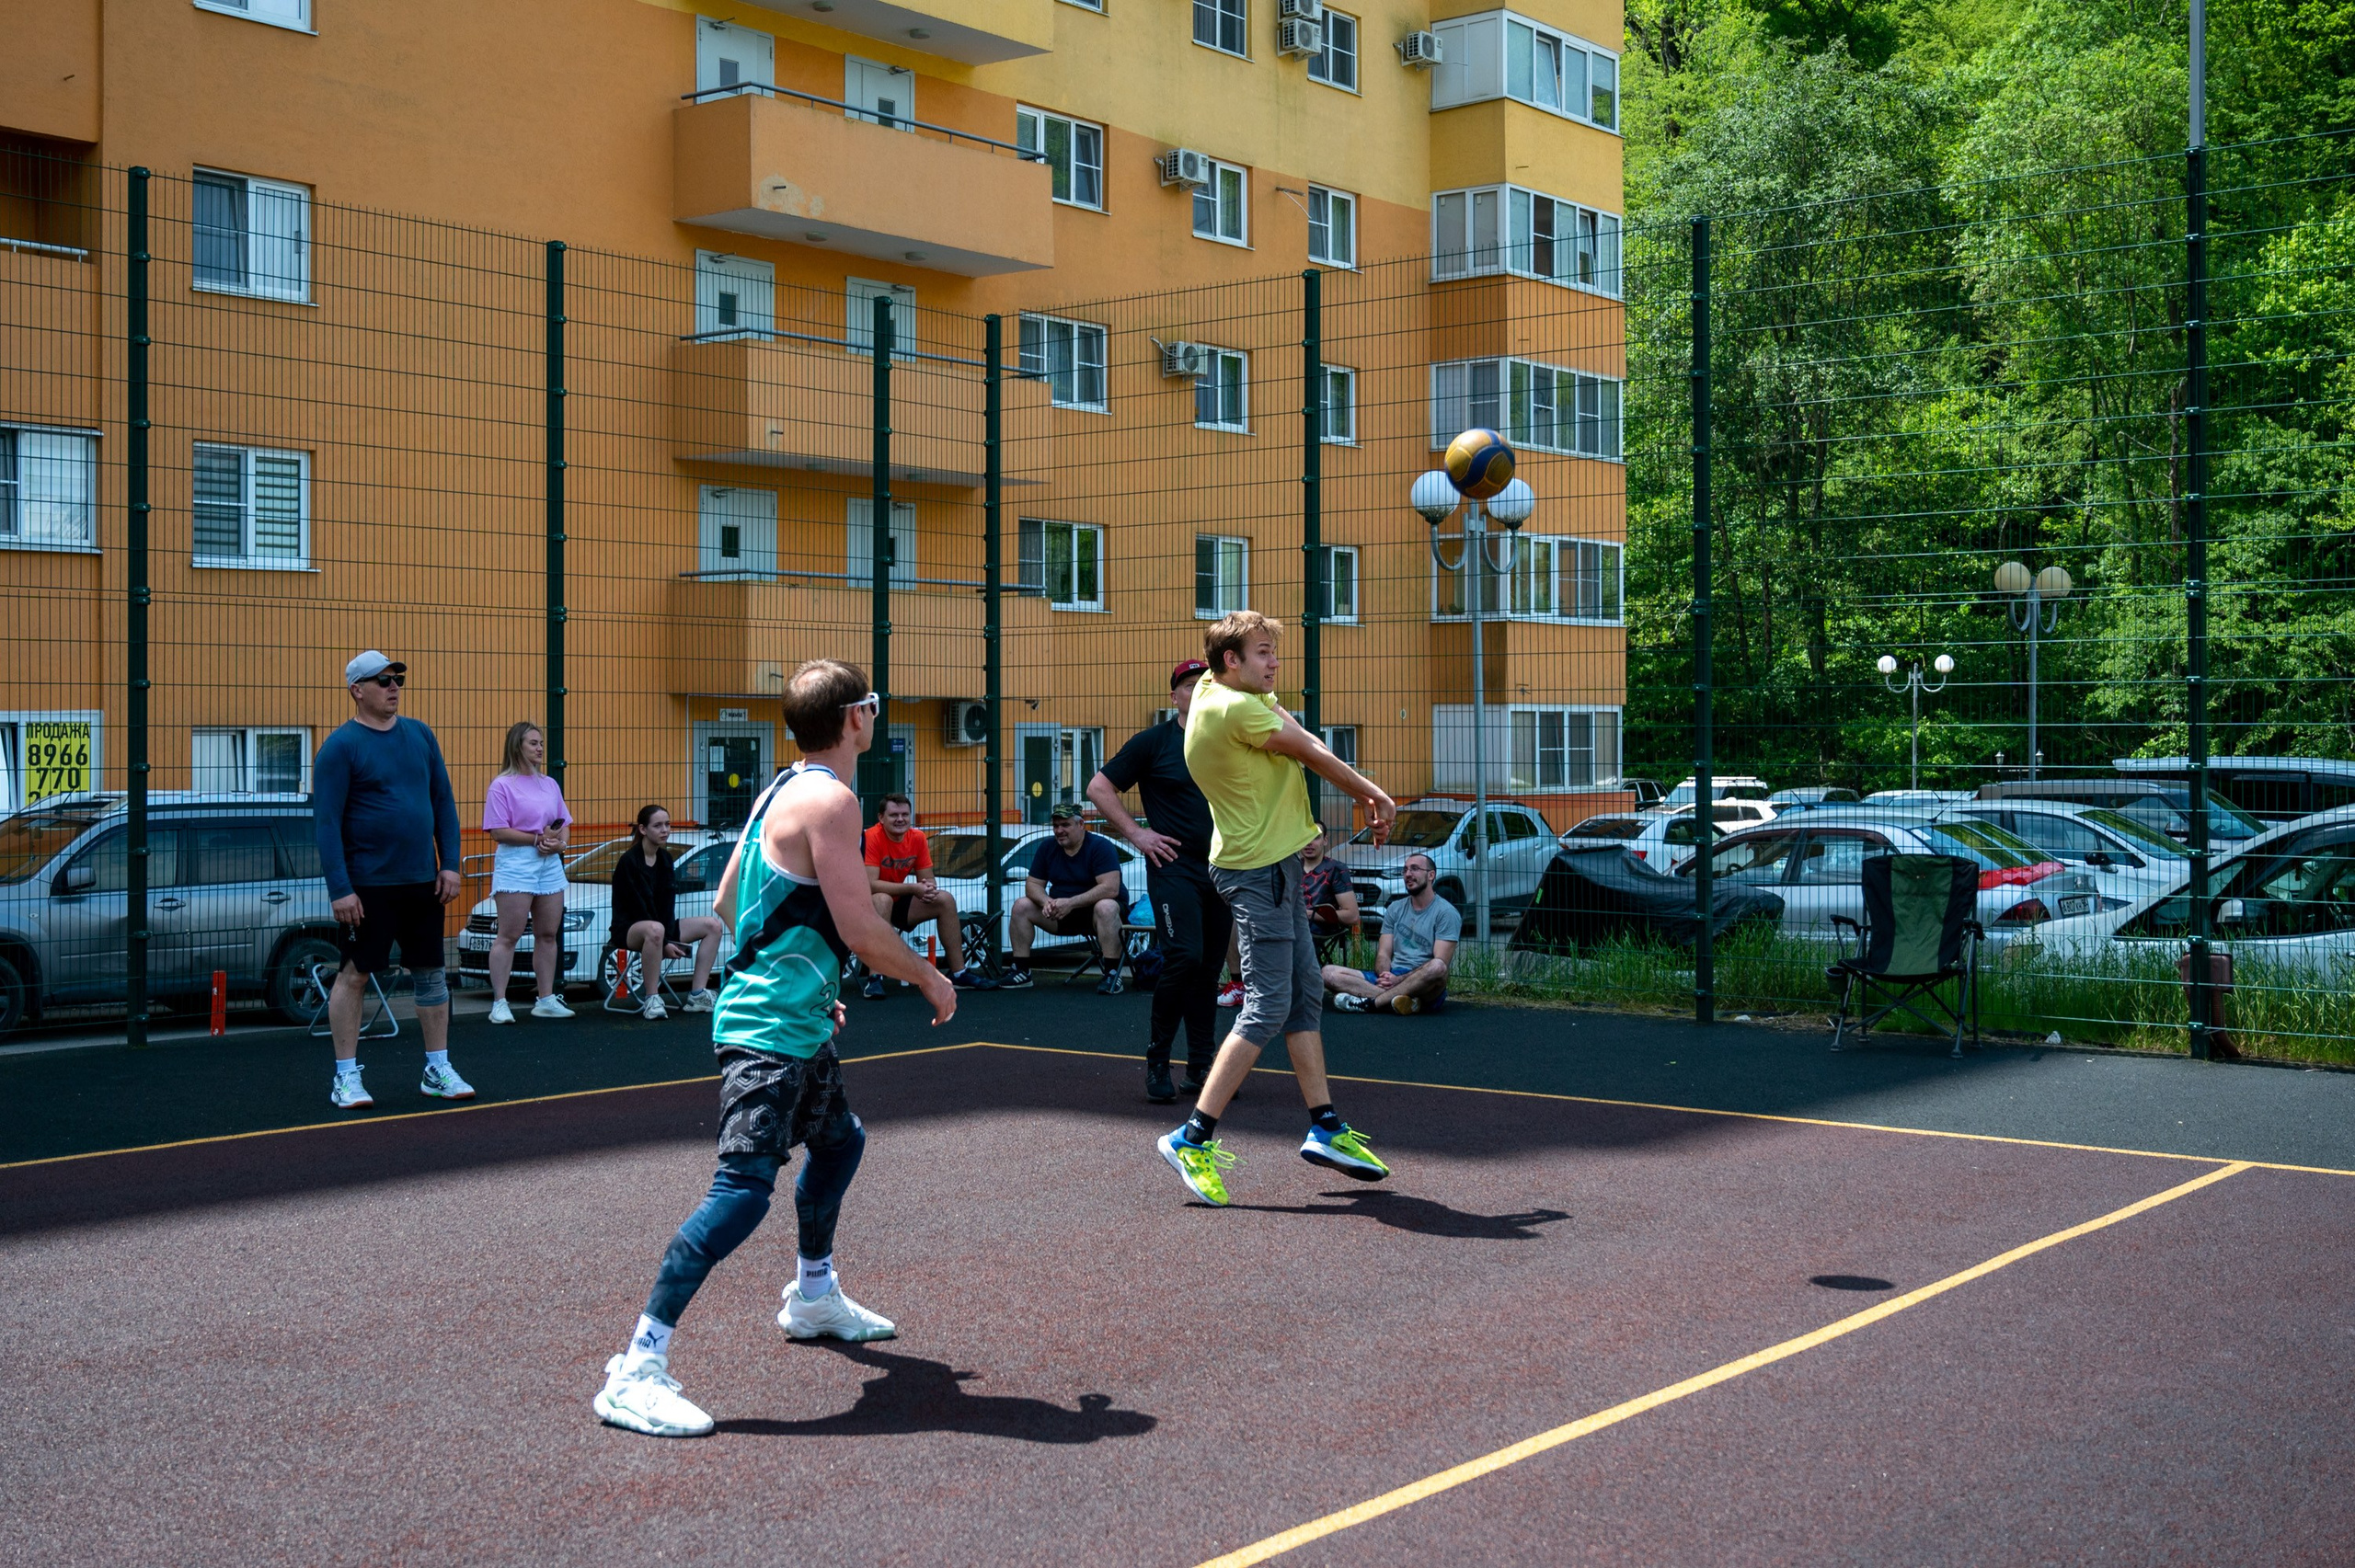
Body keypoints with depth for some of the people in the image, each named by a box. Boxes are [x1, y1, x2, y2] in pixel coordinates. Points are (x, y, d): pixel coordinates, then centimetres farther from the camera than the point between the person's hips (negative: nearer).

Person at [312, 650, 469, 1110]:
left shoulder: (420, 735, 9)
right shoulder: (341, 746, -7)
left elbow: (443, 801, 13)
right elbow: (327, 822, -10)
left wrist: (450, 864, 4)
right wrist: (340, 889, -16)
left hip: (422, 881, 5)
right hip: (367, 884, -5)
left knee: (431, 973, 9)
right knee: (354, 974, 0)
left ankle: (438, 1071, 19)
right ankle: (346, 1077, 9)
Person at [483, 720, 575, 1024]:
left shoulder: (550, 784, 16)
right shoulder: (502, 786, -4)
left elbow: (565, 824, 17)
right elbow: (498, 831, -12)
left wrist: (559, 842, -4)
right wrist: (537, 839, -16)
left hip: (550, 864, 7)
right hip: (515, 865, -7)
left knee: (548, 934, 10)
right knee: (509, 936, -6)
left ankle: (546, 999, 18)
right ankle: (499, 1003, -3)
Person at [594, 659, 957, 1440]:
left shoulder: (782, 790, 13)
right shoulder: (829, 799, -16)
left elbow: (728, 903, 20)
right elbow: (861, 930, -20)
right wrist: (928, 977, -3)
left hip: (794, 1024, 11)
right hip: (770, 1031, -11)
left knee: (839, 1141, 28)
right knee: (745, 1188, -16)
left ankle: (814, 1297, 48)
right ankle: (637, 1370, -18)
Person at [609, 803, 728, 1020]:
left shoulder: (665, 858, 8)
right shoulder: (629, 862, -14)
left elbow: (668, 904, 5)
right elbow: (637, 909, -17)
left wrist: (668, 938, -11)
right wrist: (665, 944, -21)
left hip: (660, 925, 8)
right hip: (628, 930, -8)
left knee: (713, 925, -6)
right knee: (655, 930, -42)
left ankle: (697, 995, -10)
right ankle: (651, 999, -34)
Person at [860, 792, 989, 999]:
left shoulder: (917, 837, -3)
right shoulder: (872, 837, -23)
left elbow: (927, 879, 2)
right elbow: (870, 884, -30)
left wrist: (929, 889, -23)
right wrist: (913, 888, -31)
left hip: (897, 904, 7)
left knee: (945, 900, -3)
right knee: (883, 900, -39)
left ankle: (958, 973, 5)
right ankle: (874, 979, -41)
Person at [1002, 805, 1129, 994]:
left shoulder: (1100, 847, -16)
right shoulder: (1047, 847, 2)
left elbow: (1110, 888, -27)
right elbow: (1033, 884, 3)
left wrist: (1071, 903, -32)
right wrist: (1046, 902, -21)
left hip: (1093, 909, -6)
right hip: (1061, 914, 6)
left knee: (1106, 908, -39)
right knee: (1022, 906, -11)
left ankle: (1112, 974, -35)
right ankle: (1020, 971, -6)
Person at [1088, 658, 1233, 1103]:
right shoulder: (1154, 741, -1)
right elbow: (1099, 787, 0)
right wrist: (1137, 834, -6)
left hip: (1221, 869, 5)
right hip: (1174, 865, -5)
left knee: (1209, 969, 6)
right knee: (1184, 957, -17)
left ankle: (1202, 1068, 12)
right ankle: (1157, 1059, -3)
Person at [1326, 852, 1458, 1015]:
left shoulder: (1446, 913, 0)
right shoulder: (1395, 909, 18)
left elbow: (1439, 964, -11)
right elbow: (1383, 954, 11)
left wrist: (1399, 980, -22)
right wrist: (1386, 976, -14)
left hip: (1424, 987, -5)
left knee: (1437, 968, -40)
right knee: (1329, 972, -15)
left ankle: (1371, 1002, -32)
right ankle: (1398, 998, -33)